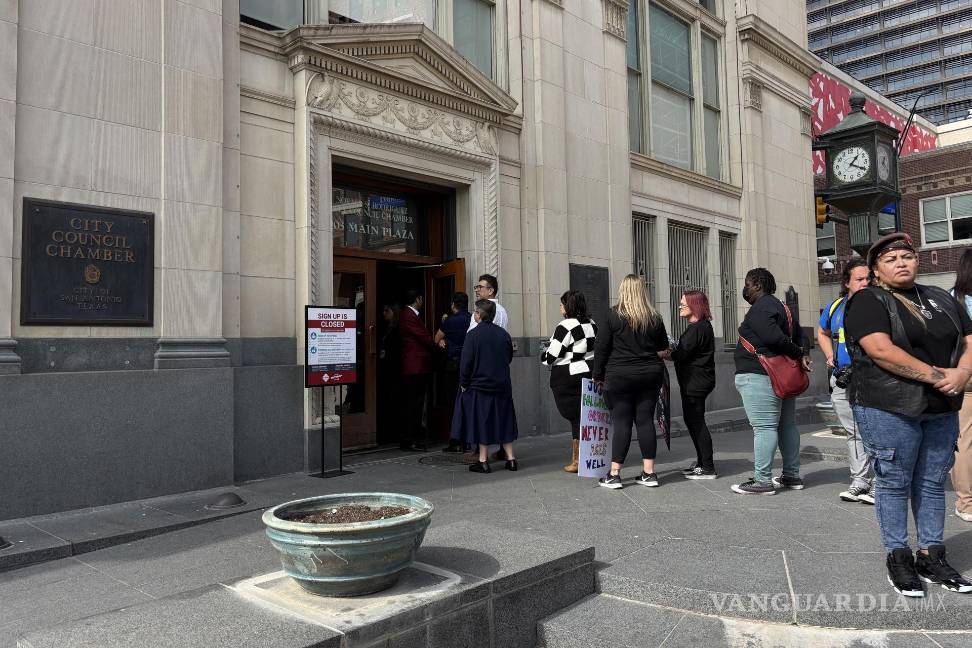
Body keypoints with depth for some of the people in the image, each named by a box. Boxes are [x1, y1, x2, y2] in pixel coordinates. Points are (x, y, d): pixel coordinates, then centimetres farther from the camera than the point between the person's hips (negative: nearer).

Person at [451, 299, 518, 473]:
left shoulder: (473, 335, -12)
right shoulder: (504, 334, 2)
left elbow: (466, 362, -12)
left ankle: (483, 461, 6)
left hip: (479, 386, -4)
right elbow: (509, 358, 11)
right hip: (502, 386, 4)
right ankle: (510, 458, 14)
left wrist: (464, 384, -2)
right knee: (503, 421, 13)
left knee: (481, 422, 3)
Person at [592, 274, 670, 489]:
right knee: (645, 420, 8)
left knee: (621, 422, 1)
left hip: (619, 377, -3)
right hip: (650, 375, 3)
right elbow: (663, 346, 15)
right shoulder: (654, 318, 3)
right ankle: (649, 472, 11)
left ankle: (614, 475, 2)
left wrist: (598, 375, 3)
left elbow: (601, 348, -5)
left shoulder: (613, 315, -7)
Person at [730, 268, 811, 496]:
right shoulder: (782, 306, 21)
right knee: (787, 425, 14)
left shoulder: (760, 308, -11)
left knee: (764, 427, -9)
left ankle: (763, 480, -7)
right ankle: (792, 476, 22)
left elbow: (773, 337, -23)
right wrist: (799, 354, 9)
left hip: (759, 376, -11)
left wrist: (798, 354, -13)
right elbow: (798, 336, 24)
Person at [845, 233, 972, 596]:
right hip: (889, 408, -6)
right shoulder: (868, 302, -5)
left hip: (941, 409, 6)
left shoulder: (940, 299, 17)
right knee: (894, 483, 1)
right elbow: (881, 350, -18)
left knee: (932, 484, 11)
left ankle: (931, 557, 21)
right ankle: (898, 559, 12)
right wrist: (937, 375, -16)